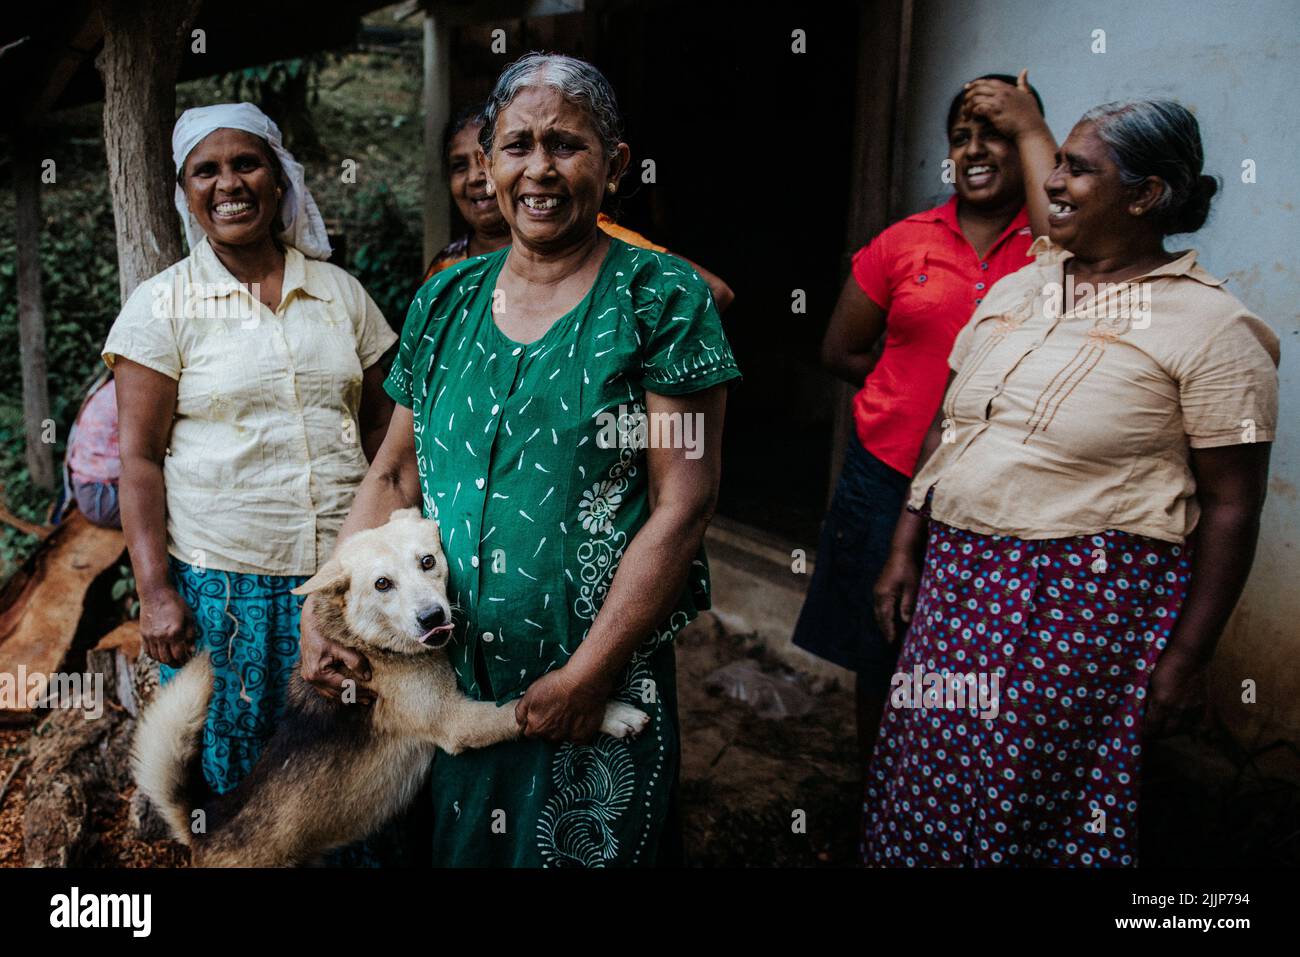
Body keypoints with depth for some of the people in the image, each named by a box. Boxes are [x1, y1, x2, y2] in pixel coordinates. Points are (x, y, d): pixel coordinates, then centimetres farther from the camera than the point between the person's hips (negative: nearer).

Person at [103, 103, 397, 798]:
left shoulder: (342, 292, 8)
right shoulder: (162, 306, 0)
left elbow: (381, 428, 10)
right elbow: (139, 458, -3)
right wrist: (155, 592, -9)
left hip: (345, 575, 3)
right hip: (220, 582, -2)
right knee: (229, 773, 8)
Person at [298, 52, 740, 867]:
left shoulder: (661, 299, -10)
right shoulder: (445, 302, 5)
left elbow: (682, 508, -15)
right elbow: (394, 478, 9)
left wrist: (587, 675, -16)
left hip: (601, 690, -4)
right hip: (451, 680, 4)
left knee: (583, 847, 15)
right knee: (458, 845, 22)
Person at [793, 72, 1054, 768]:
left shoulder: (1046, 239, 0)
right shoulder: (906, 242, 4)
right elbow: (841, 352, 11)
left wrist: (1032, 130, -16)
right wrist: (932, 382, 4)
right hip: (890, 478, 2)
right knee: (881, 656, 15)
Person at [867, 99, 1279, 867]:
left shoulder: (1209, 326, -8)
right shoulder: (1014, 291, 10)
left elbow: (1231, 506, -8)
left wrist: (1185, 660, -8)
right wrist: (905, 551, 10)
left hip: (1087, 602, -5)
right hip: (960, 577, 6)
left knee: (1046, 808, 8)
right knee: (929, 789, 14)